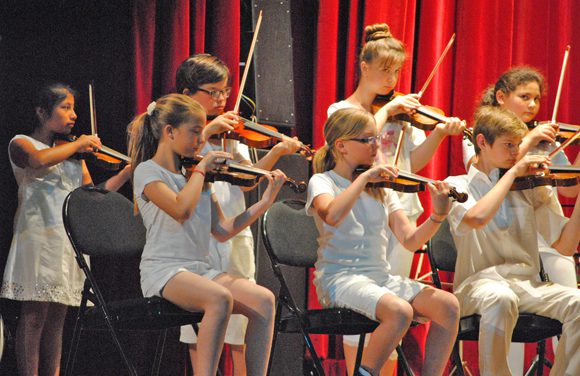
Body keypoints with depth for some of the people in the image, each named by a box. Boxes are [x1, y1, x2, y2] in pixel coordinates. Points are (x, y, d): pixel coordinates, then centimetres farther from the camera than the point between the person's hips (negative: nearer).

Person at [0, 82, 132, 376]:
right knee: (34, 315, -8)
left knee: (56, 318, 5)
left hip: (71, 238, 6)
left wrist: (129, 171, 5)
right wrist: (79, 143, -12)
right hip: (39, 236, -6)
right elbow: (39, 159, -22)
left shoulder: (74, 154, 21)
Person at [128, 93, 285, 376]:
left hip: (201, 270, 7)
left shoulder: (198, 177, 18)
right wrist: (201, 169, -8)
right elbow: (181, 209, -21)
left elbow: (222, 231, 13)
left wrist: (265, 202, 7)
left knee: (264, 300, -17)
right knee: (220, 298, -35)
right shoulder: (147, 171, -3)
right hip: (163, 271, -7)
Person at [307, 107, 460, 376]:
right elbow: (332, 216, -25)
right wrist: (364, 178, -21)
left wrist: (438, 216, -12)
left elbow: (410, 240, 5)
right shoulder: (322, 182, -1)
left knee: (448, 306, -16)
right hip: (339, 277, -6)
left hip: (380, 276, 6)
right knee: (399, 311, -32)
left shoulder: (382, 188, 14)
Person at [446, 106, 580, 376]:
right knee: (501, 298, -39)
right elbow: (477, 218, -21)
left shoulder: (530, 189, 13)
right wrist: (513, 173, -11)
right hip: (478, 283, -4)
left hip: (527, 283, 4)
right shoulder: (458, 186, 4)